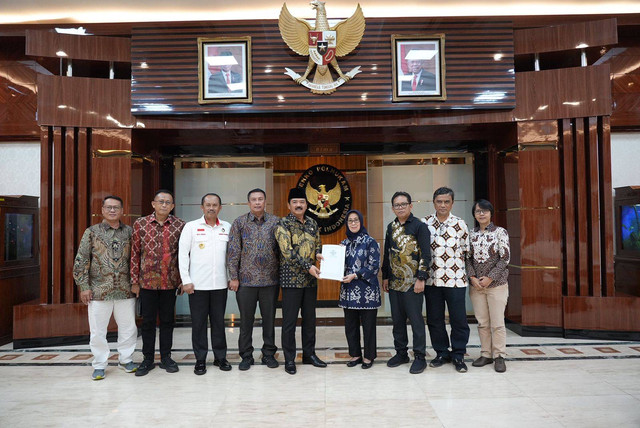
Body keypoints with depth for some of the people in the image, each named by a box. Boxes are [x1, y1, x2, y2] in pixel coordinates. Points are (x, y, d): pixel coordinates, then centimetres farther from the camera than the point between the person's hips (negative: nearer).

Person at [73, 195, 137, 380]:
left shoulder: (129, 232, 6)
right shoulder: (92, 232, 2)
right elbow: (81, 261, 1)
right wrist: (84, 286, -5)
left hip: (125, 291, 2)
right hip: (99, 291, -1)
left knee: (129, 328, 10)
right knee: (97, 331, 5)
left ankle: (125, 359, 27)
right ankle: (99, 365, 20)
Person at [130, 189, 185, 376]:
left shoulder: (180, 225, 0)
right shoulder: (140, 224, 0)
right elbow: (135, 254, 2)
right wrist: (134, 281, 0)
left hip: (170, 281, 0)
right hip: (147, 281, 0)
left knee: (167, 320, 10)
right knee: (148, 321, 8)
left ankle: (166, 357, 23)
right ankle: (148, 359, 22)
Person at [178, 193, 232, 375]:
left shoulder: (227, 228, 8)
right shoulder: (191, 226, 1)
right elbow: (183, 254, -2)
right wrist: (186, 281, -6)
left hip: (220, 284, 2)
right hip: (197, 284, -2)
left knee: (219, 321, 10)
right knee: (198, 323, 5)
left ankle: (220, 357, 22)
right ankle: (200, 360, 17)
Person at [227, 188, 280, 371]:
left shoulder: (275, 222, 4)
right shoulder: (239, 223, 2)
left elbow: (281, 249, 7)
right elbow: (233, 251, 0)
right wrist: (234, 277, -4)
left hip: (270, 280, 1)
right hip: (246, 280, 0)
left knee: (269, 319, 9)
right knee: (246, 320, 7)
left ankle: (269, 354, 23)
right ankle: (246, 356, 20)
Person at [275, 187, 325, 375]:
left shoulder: (312, 223, 10)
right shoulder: (283, 224, -8)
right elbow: (287, 251, -17)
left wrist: (318, 253, -4)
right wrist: (308, 266, -22)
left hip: (311, 279, 6)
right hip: (291, 279, -6)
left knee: (310, 318, 14)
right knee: (289, 320, 2)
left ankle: (309, 354, 27)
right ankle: (289, 359, 14)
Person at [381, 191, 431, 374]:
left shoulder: (419, 226, -6)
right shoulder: (391, 227, 12)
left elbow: (425, 254, -9)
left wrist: (421, 279, -14)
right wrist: (385, 277, 14)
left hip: (412, 283, -6)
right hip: (394, 282, 6)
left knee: (415, 319, 0)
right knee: (397, 319, 12)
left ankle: (420, 357, 11)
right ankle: (401, 353, 26)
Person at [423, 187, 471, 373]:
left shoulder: (460, 224, 2)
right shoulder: (425, 223, 3)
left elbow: (466, 251, 9)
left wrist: (456, 265, 5)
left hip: (455, 279, -1)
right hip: (432, 279, 2)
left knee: (458, 319, 3)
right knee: (434, 319, 9)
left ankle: (458, 355, 17)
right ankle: (442, 353, 24)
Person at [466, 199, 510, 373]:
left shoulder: (500, 232, -2)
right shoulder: (471, 234, 8)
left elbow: (505, 258, -7)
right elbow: (468, 258, 7)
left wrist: (490, 278, -13)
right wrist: (472, 277, -7)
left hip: (497, 284, -3)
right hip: (476, 285, 3)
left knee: (497, 323, -1)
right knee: (482, 323, 8)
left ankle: (499, 356, 10)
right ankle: (486, 354, 19)